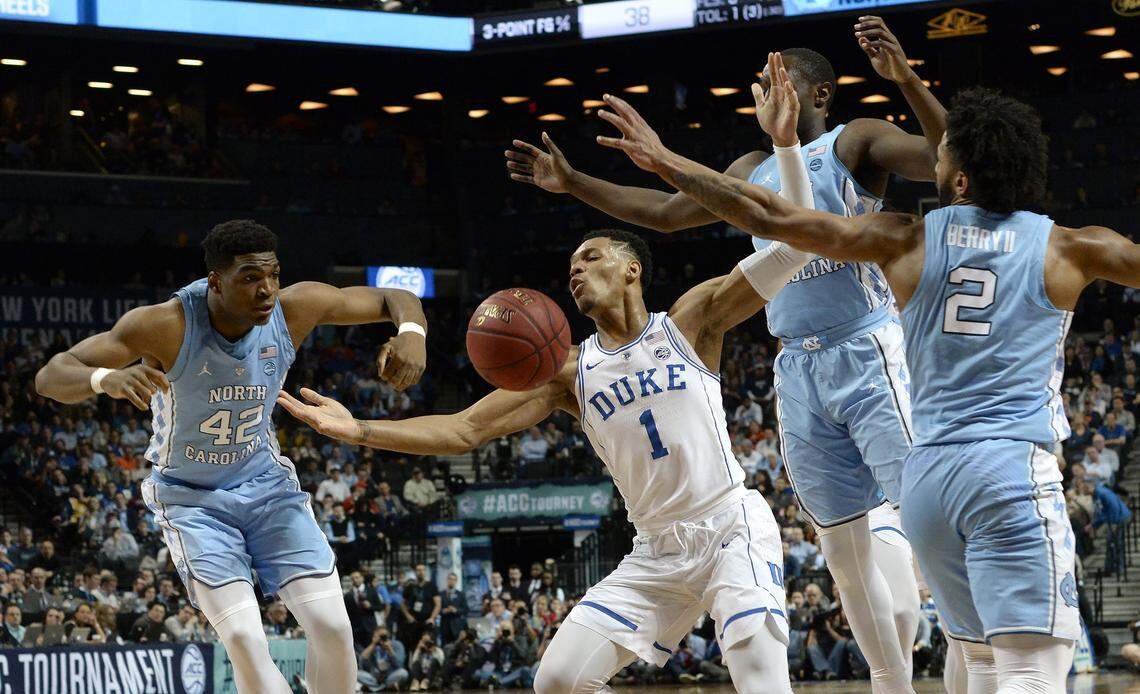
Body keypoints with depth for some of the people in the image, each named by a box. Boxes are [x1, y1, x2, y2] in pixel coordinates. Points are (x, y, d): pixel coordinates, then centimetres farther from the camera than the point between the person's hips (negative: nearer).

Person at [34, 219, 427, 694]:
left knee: (332, 627, -7)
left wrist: (411, 334, -29)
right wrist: (107, 378, -53)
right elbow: (49, 378, -30)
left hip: (266, 482, 4)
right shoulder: (167, 326, -28)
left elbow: (395, 300, -4)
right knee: (244, 641, -20)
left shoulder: (295, 308, -18)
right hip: (191, 496, -3)